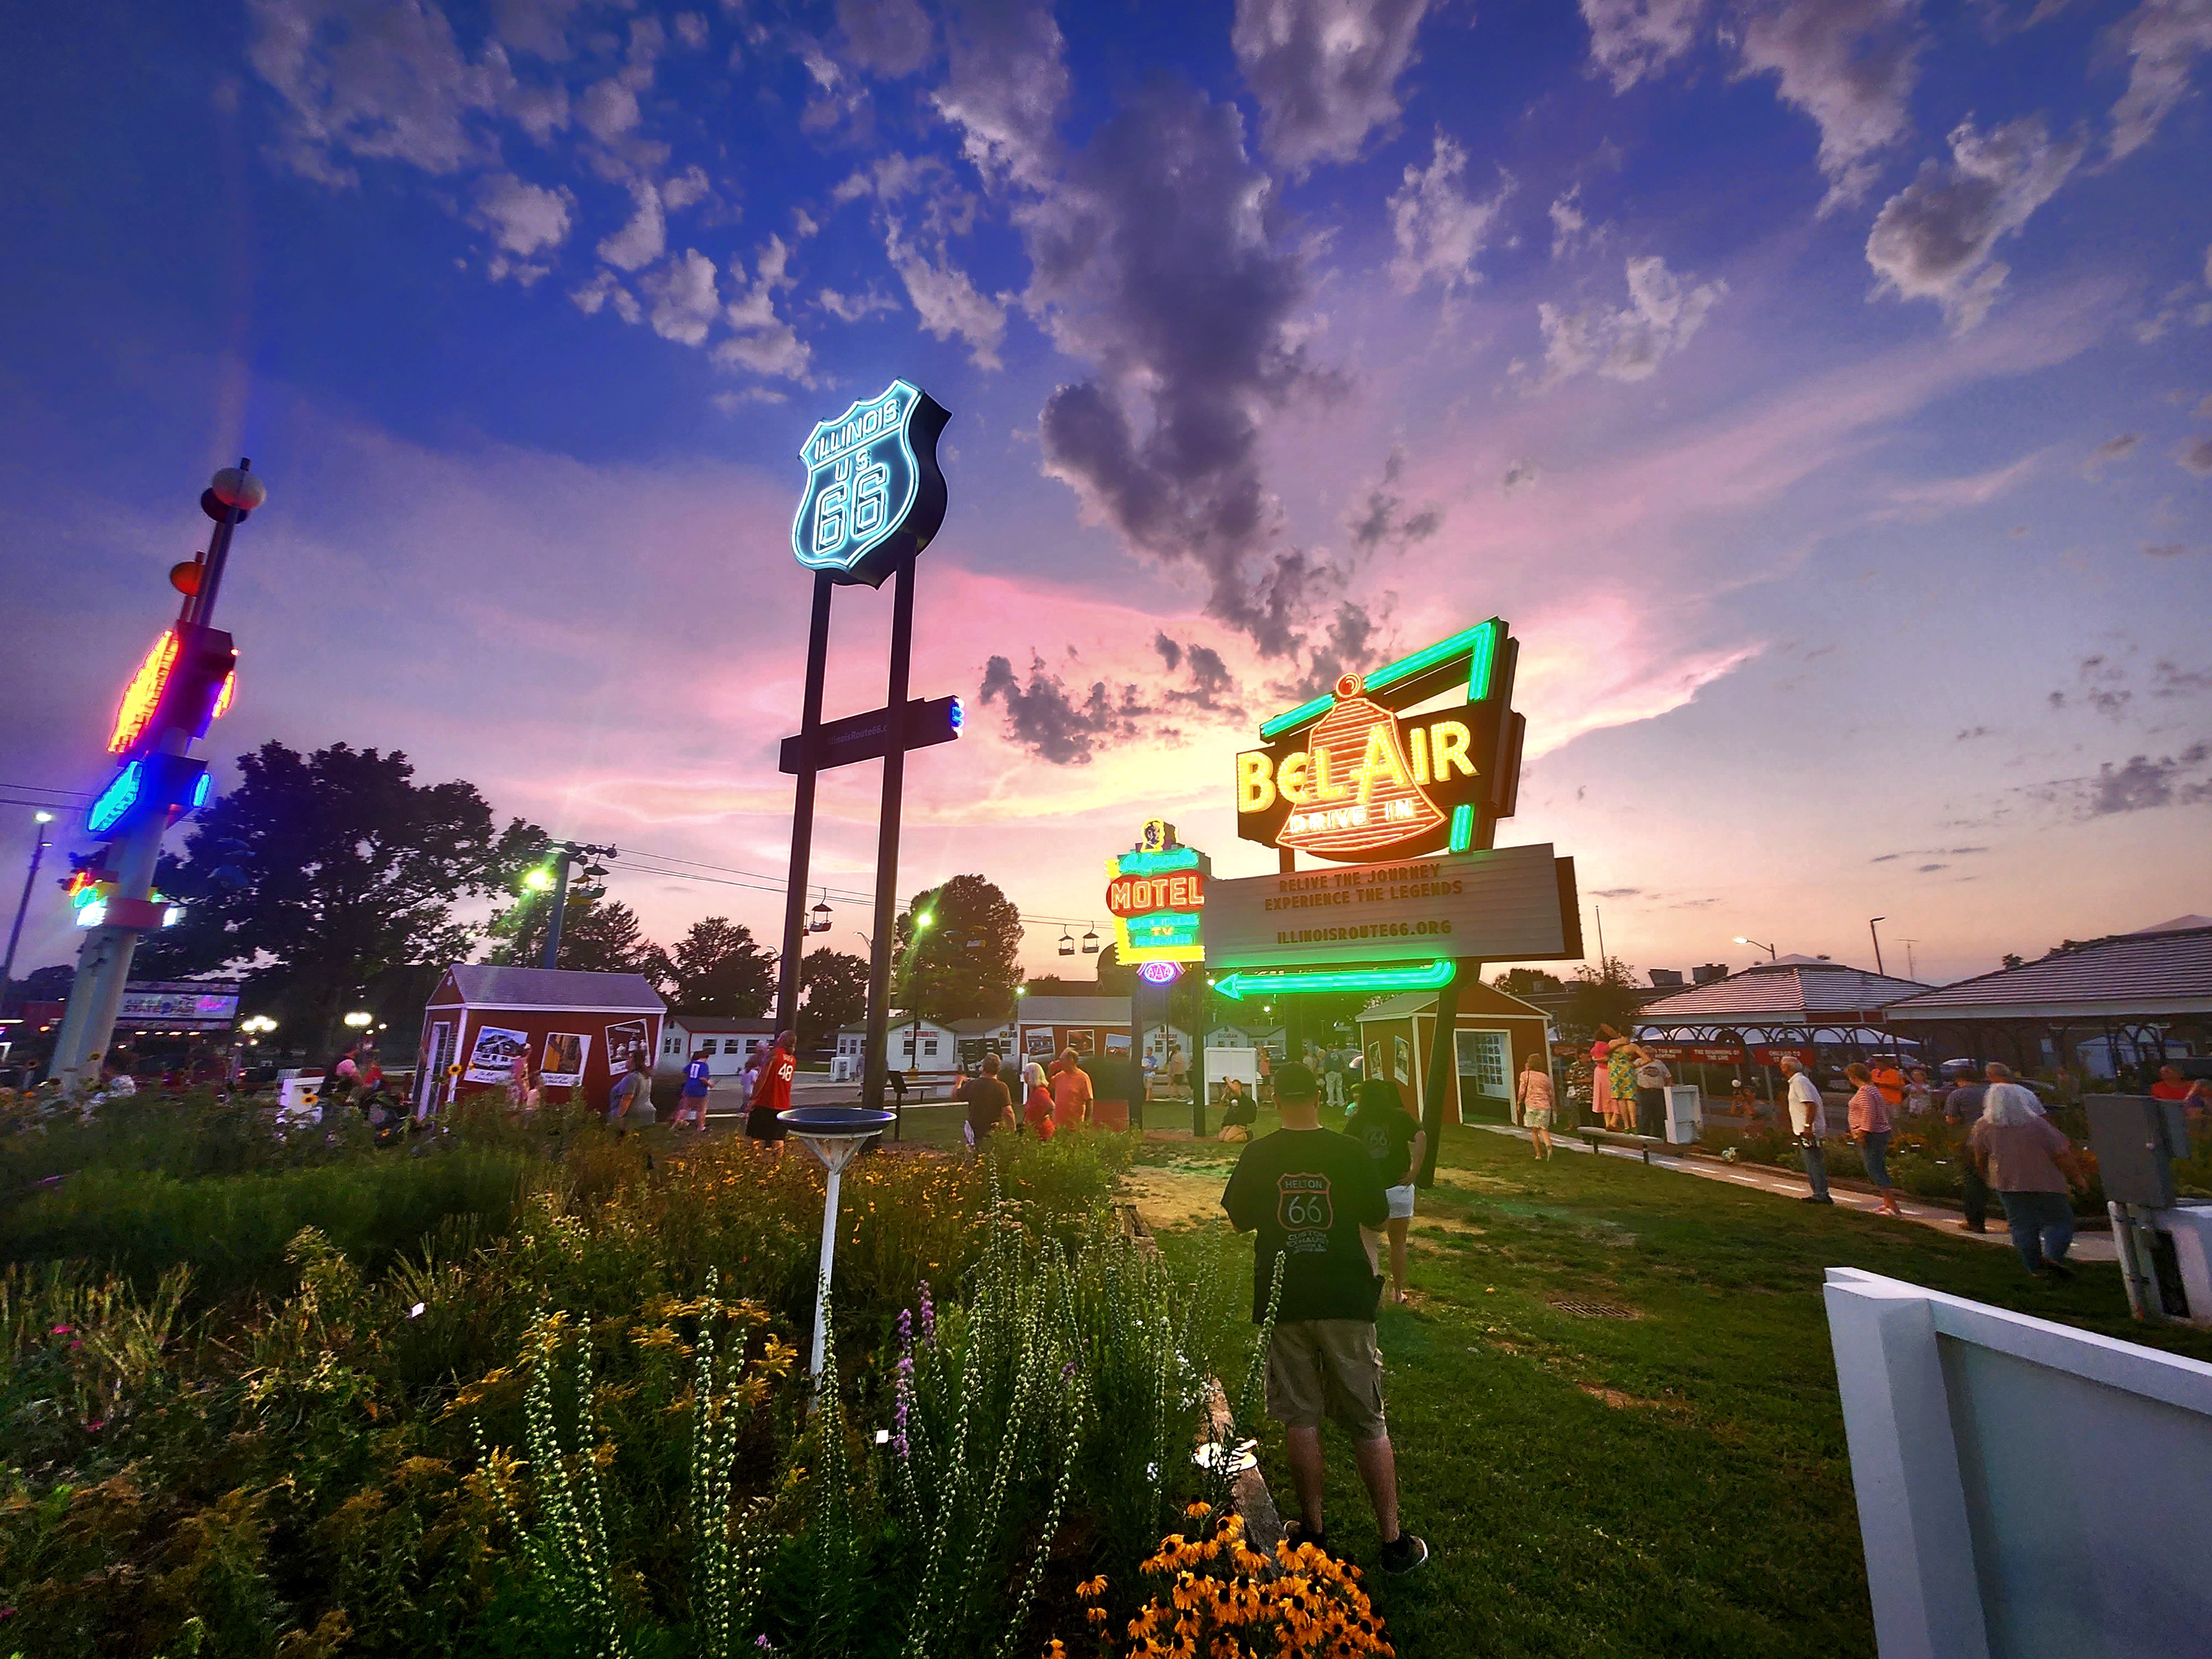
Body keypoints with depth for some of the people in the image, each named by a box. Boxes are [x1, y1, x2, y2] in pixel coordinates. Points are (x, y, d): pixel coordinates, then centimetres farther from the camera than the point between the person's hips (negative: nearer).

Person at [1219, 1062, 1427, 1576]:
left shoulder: (1258, 1155, -8)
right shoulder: (1350, 1152, -10)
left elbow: (1239, 1220, 3)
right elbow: (1378, 1217, 2)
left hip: (1283, 1302, 0)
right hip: (1345, 1300, 0)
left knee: (1300, 1419, 14)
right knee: (1369, 1424, 13)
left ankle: (1313, 1531, 25)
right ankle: (1393, 1541, 22)